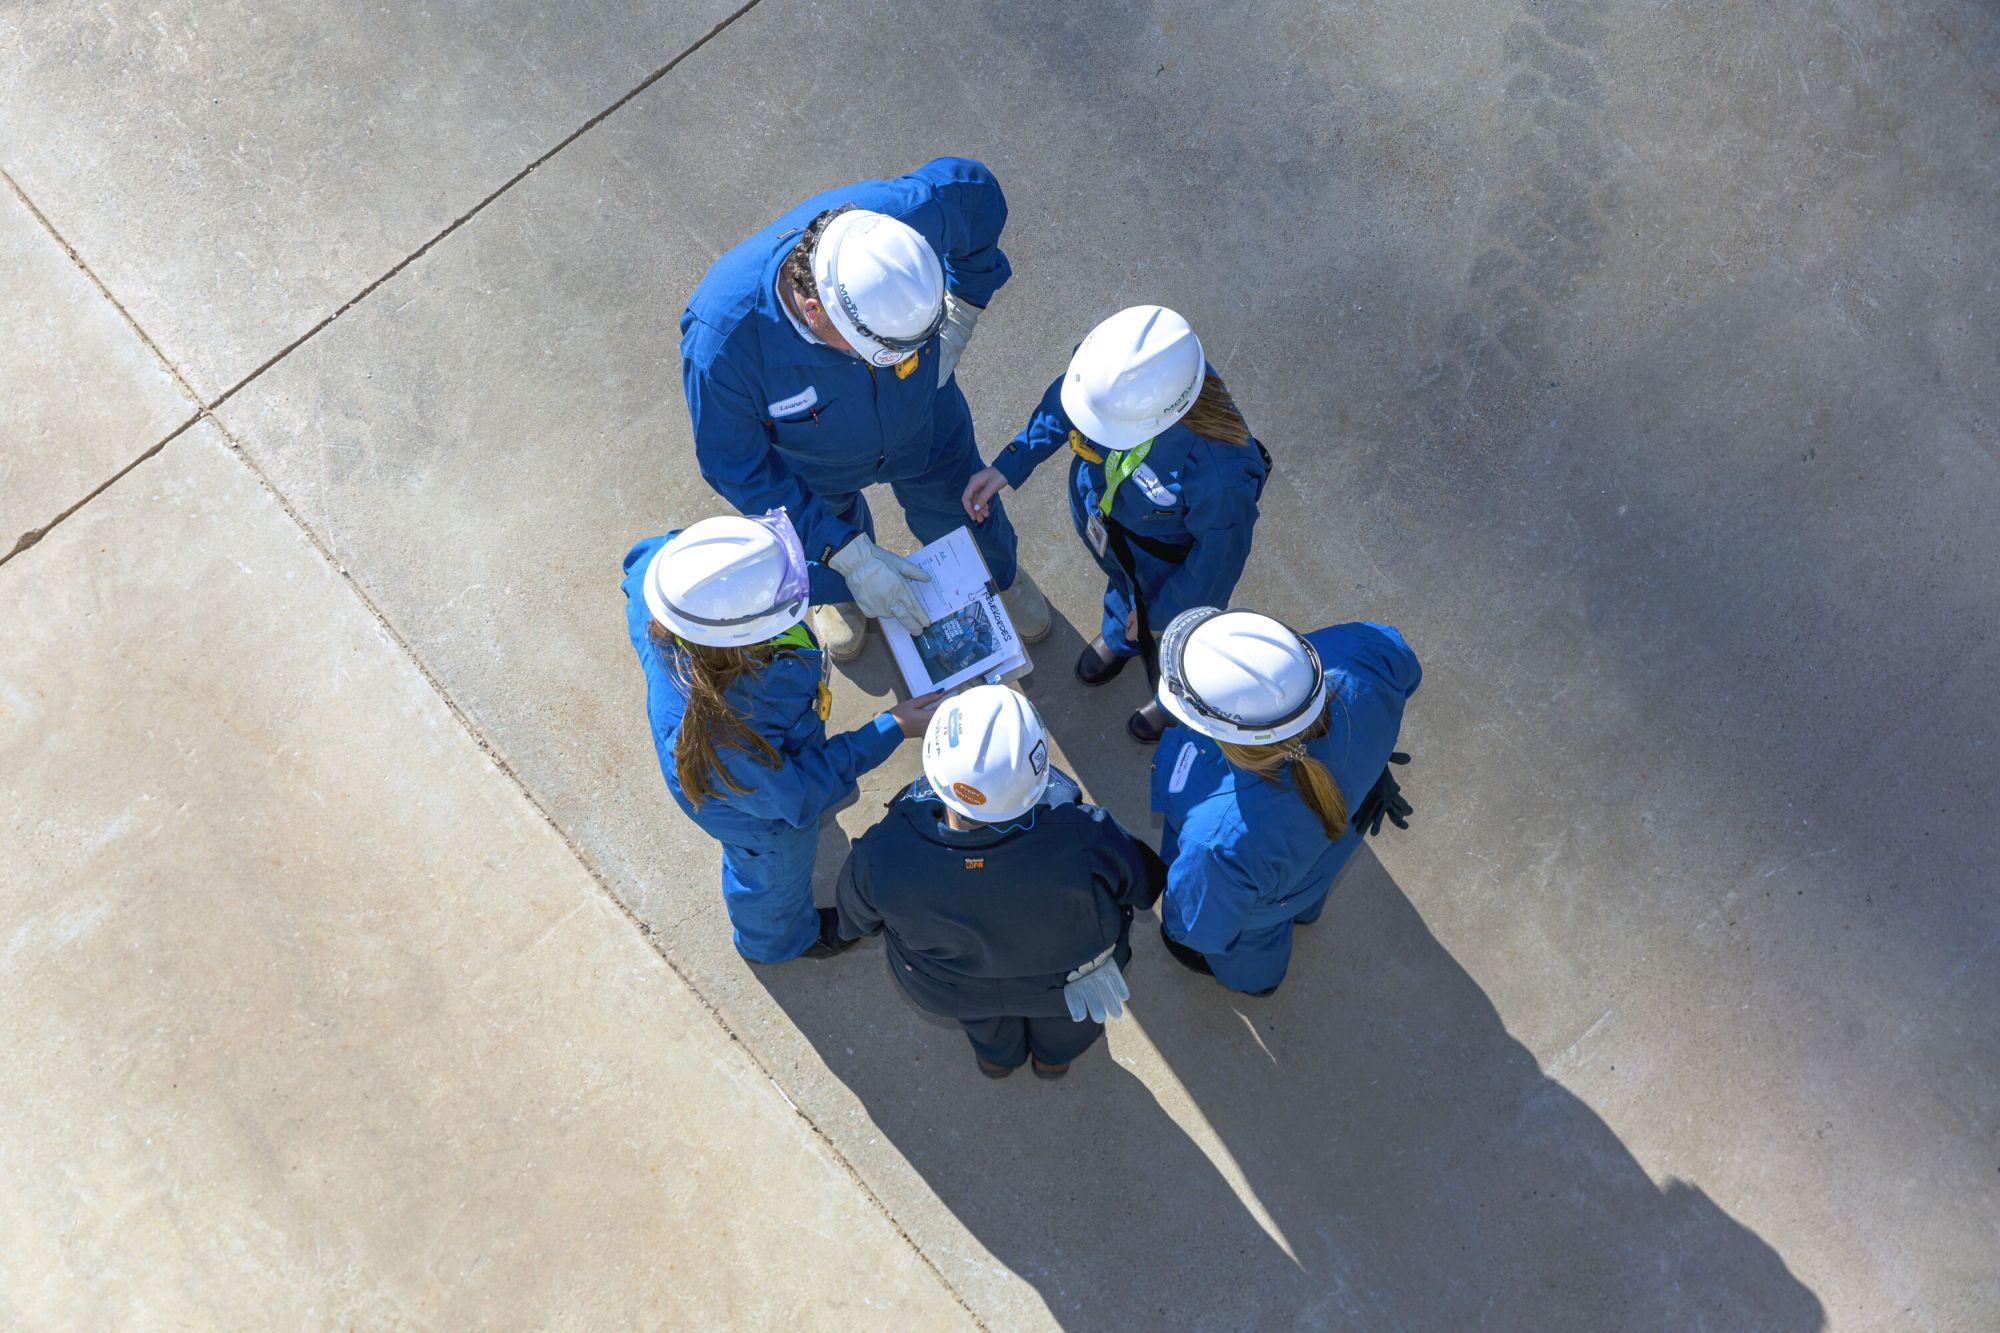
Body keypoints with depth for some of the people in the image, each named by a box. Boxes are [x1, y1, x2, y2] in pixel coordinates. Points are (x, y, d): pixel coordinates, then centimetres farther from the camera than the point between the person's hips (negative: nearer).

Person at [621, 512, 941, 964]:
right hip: (760, 818, -5)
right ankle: (775, 940, 66)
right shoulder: (720, 735, -51)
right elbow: (795, 796, -32)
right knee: (774, 877, 31)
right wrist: (893, 729, -29)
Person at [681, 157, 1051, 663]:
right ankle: (842, 596, 70)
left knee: (963, 513, 29)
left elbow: (976, 189, -17)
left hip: (924, 426, 2)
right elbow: (735, 465, -29)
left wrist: (961, 318, -13)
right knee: (833, 528, 32)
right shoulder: (721, 341, -46)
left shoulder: (905, 215, -42)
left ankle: (1002, 572, 66)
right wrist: (850, 558, -30)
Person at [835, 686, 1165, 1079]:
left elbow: (855, 921, -15)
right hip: (1068, 982, 0)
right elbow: (1144, 884, -19)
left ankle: (996, 1054, 67)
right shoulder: (1086, 844, -43)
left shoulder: (880, 857, -39)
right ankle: (1056, 1053, 64)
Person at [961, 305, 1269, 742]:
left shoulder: (1219, 468, -49)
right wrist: (1006, 467, -8)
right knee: (1121, 580, 39)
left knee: (1166, 639, 30)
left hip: (1168, 555, -4)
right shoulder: (1108, 355, -36)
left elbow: (1220, 552, -27)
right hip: (1096, 505, 5)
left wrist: (1161, 612, -12)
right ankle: (1119, 638, 76)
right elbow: (1062, 400, -10)